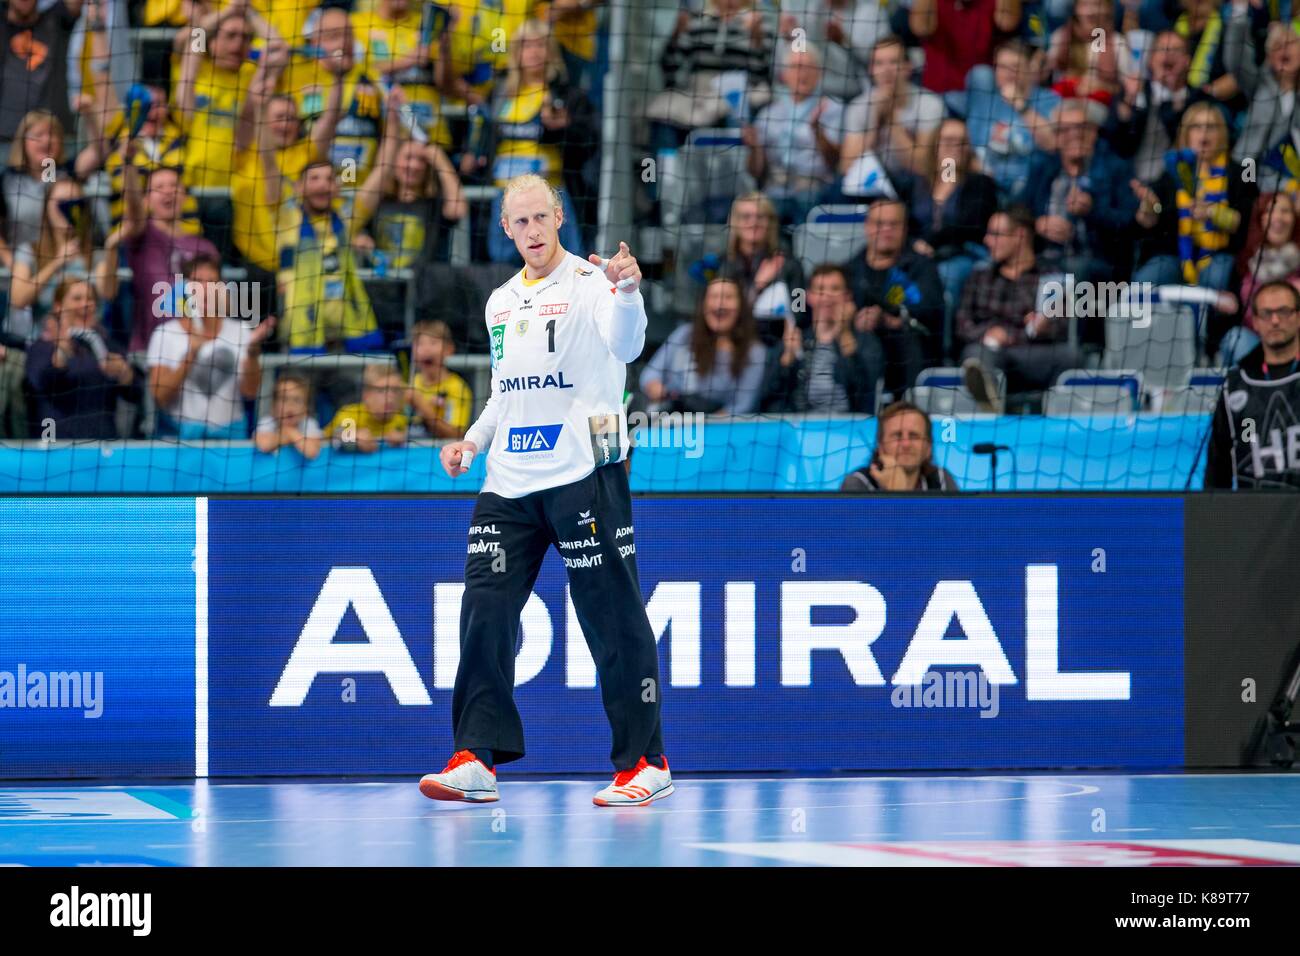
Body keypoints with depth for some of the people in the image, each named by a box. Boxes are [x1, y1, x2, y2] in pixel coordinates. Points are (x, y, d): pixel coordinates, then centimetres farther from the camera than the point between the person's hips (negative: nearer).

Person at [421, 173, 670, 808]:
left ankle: (645, 762, 3)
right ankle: (477, 759, 4)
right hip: (509, 480, 7)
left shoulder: (590, 281, -5)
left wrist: (629, 291, -43)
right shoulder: (501, 303, 17)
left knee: (614, 619, -4)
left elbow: (624, 345, -24)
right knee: (484, 609, 0)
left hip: (583, 474, -7)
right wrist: (472, 441, 13)